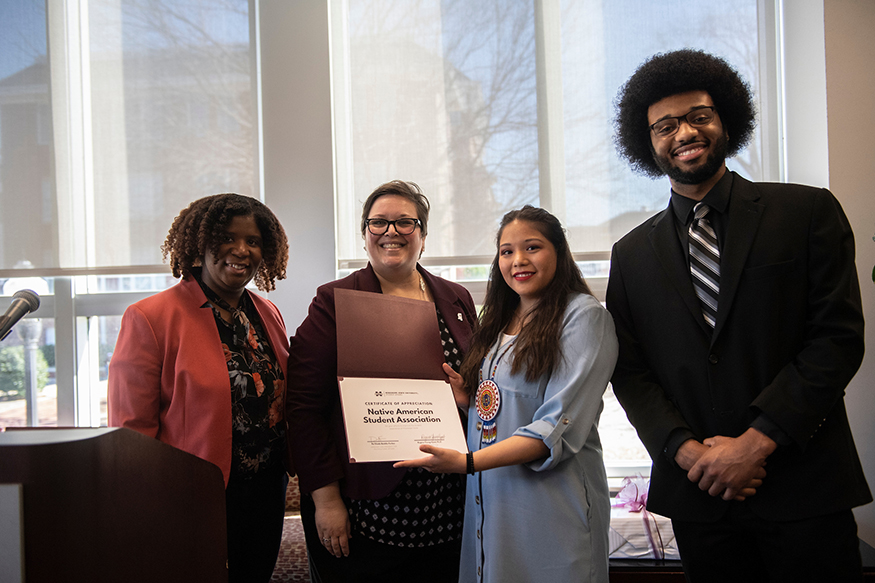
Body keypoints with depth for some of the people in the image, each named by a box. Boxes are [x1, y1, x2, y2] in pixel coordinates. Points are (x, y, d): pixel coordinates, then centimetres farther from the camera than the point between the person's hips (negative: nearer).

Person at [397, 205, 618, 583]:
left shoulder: (583, 315, -10)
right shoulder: (501, 320, 13)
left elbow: (558, 428, -18)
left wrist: (468, 462, -23)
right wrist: (467, 398, -2)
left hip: (551, 507, -6)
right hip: (488, 500, 6)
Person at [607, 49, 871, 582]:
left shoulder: (810, 212, 0)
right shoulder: (632, 255, 8)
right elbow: (630, 372, 5)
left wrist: (757, 441, -13)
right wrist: (686, 449, -10)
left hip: (805, 486, -2)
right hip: (697, 493, 2)